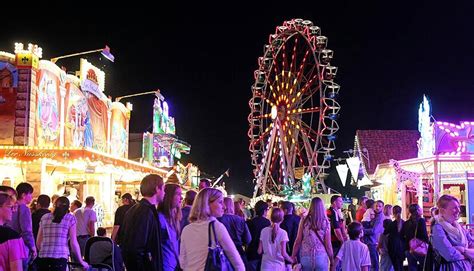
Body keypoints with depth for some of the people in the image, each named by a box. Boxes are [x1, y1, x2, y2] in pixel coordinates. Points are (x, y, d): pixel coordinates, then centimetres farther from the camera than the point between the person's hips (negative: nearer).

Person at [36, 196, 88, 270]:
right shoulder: (70, 218, 5)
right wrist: (81, 261, 10)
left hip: (43, 258, 4)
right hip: (60, 258, -3)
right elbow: (73, 243, 0)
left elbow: (39, 242, 15)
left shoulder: (44, 217, 15)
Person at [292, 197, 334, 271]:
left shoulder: (304, 221, -2)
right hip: (321, 257, -1)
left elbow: (298, 241, 0)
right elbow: (328, 245, -1)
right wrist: (332, 261, 9)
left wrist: (293, 256, 11)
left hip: (306, 257, 1)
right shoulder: (325, 223, -3)